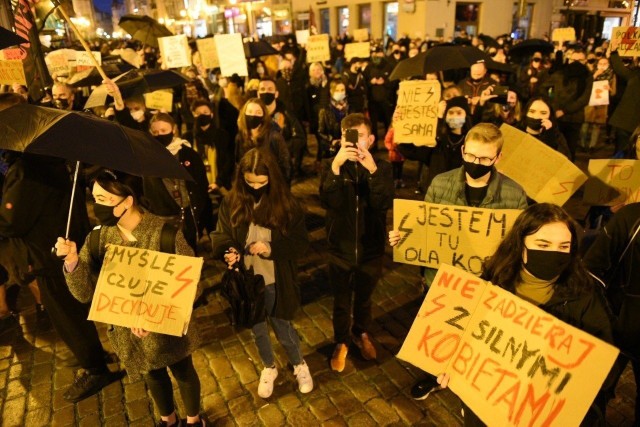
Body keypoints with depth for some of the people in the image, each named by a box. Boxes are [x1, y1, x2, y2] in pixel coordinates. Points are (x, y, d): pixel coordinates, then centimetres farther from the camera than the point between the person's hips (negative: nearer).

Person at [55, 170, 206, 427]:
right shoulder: (98, 238, -11)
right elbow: (85, 293, -10)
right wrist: (72, 262, -28)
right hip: (128, 330, 4)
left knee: (183, 373, 20)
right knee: (153, 375, 27)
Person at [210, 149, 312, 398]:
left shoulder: (285, 204, -14)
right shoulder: (232, 202, -9)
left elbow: (301, 243, -11)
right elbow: (219, 236, -3)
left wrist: (271, 248, -27)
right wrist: (228, 251, -26)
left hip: (275, 281, -2)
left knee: (282, 327, 16)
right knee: (257, 329, 22)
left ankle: (299, 365, 46)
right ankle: (269, 368, 49)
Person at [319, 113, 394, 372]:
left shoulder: (382, 167, -8)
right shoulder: (331, 165, -9)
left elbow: (384, 204, -23)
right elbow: (328, 202, -24)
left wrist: (372, 170, -35)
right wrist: (336, 166, -37)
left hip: (370, 249, 1)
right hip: (340, 249, -1)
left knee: (364, 299, 23)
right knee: (341, 302, 17)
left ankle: (361, 334, 51)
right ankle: (341, 342, 43)